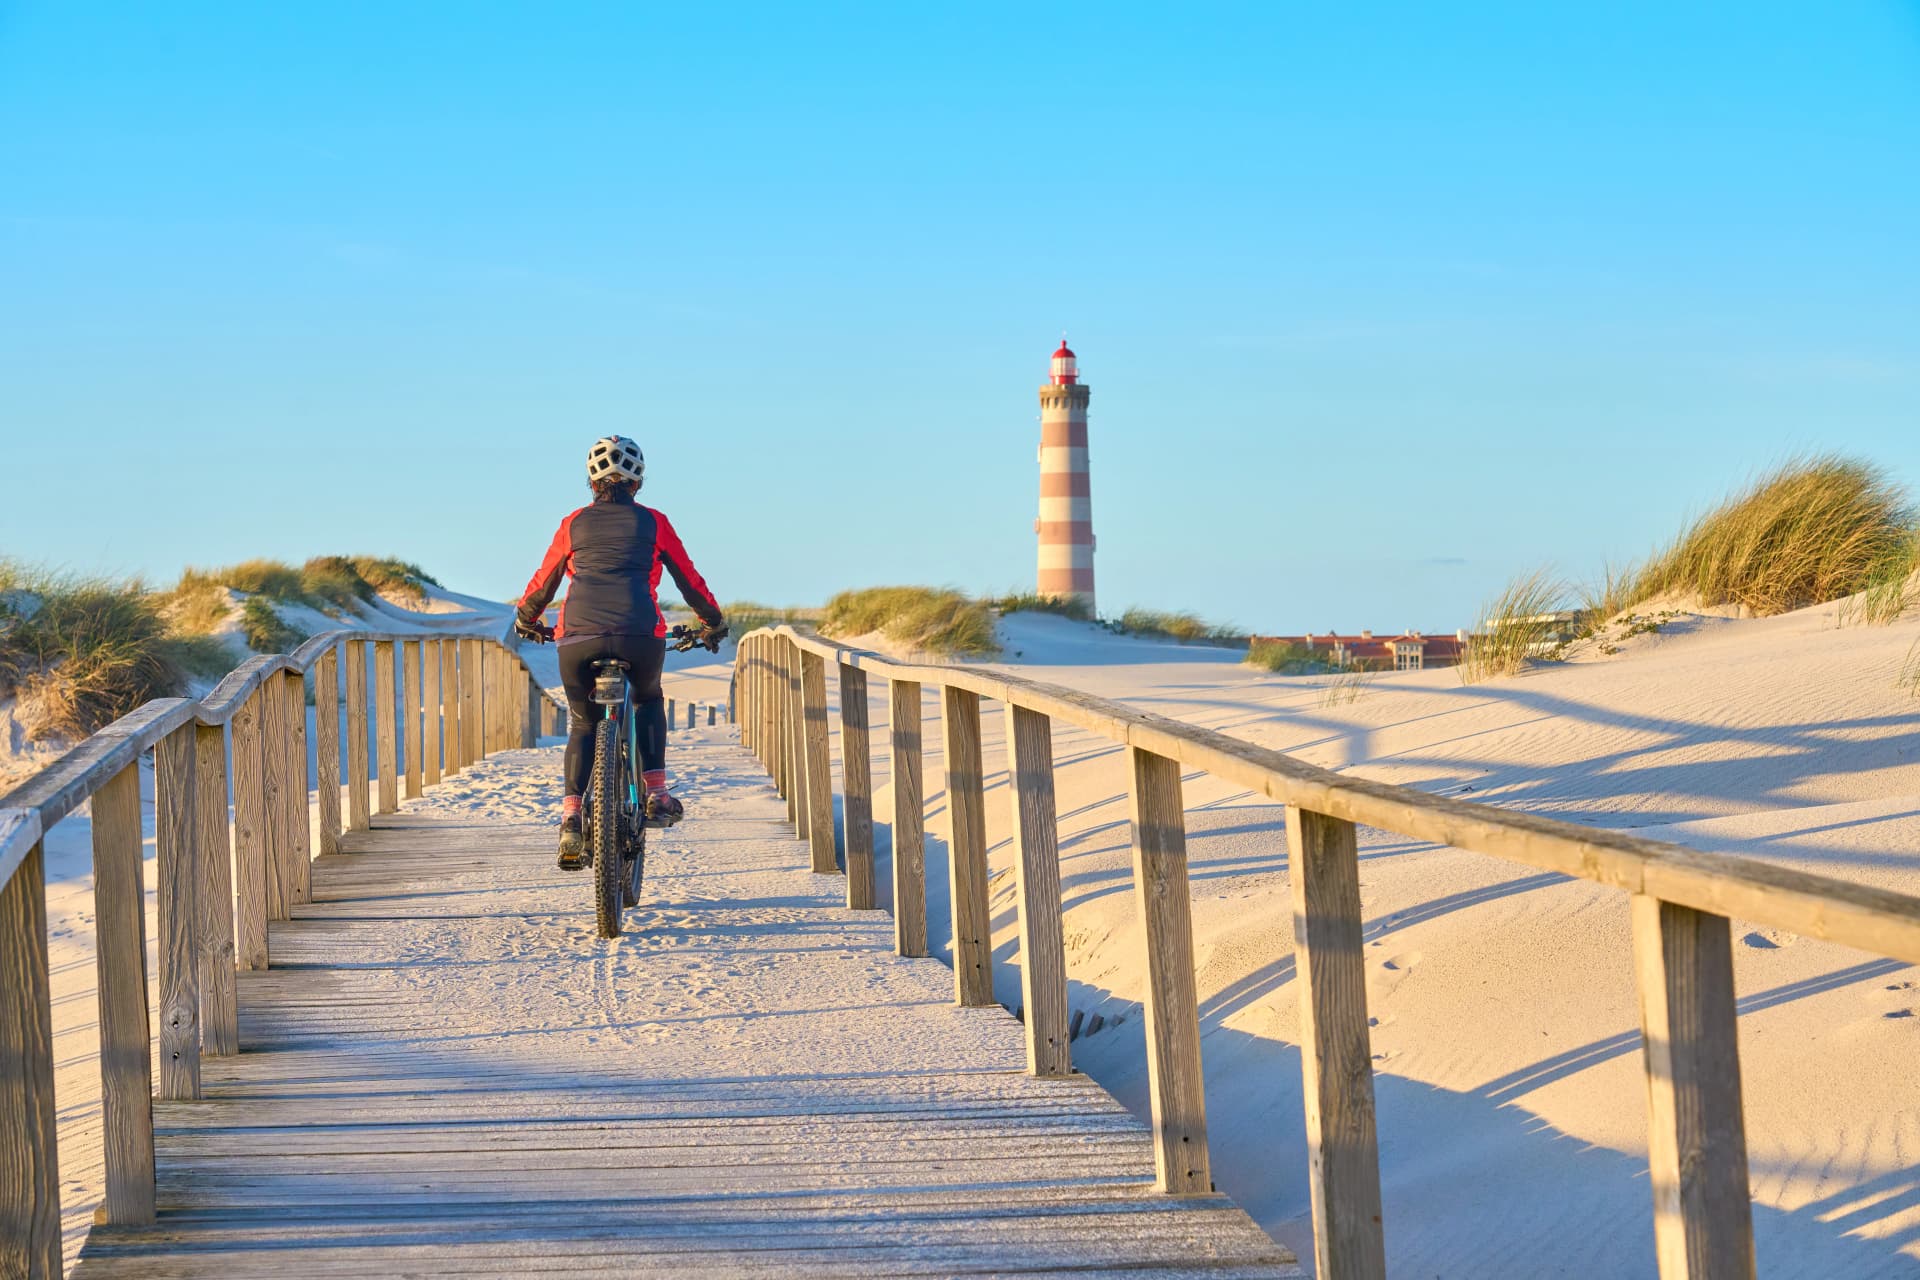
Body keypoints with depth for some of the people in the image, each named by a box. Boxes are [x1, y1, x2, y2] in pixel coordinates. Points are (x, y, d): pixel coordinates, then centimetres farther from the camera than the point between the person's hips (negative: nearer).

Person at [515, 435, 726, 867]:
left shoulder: (574, 524, 17)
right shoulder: (653, 523, 15)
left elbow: (543, 581, 26)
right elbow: (689, 580, 20)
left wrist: (526, 620, 45)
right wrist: (714, 622, 36)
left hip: (578, 637, 1)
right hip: (641, 636, -1)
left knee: (582, 723, 20)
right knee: (649, 700, 30)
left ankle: (571, 818, 1)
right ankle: (656, 793, 15)